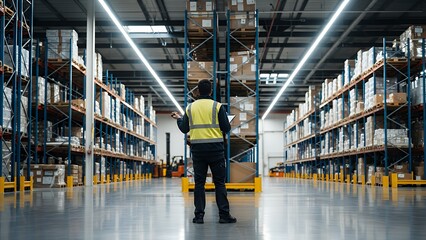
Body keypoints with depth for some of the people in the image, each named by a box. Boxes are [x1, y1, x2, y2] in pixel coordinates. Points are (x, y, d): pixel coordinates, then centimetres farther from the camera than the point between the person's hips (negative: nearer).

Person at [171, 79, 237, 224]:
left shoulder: (190, 107, 6)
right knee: (219, 182, 2)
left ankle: (199, 215, 4)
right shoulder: (217, 106, -3)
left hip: (197, 148, 2)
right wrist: (226, 125, 19)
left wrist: (178, 118, 32)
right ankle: (224, 214, 0)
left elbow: (184, 129, 12)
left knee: (199, 182, 6)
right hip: (215, 148, -2)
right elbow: (226, 128, -4)